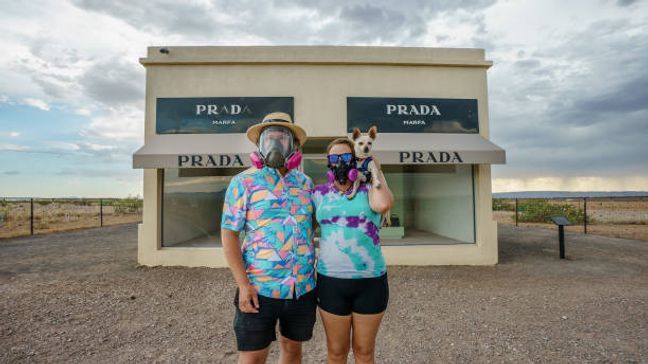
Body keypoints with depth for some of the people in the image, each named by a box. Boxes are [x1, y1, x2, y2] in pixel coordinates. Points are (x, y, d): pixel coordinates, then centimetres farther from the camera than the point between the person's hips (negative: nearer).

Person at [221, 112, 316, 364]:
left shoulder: (306, 183, 6)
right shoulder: (243, 182, -5)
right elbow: (229, 234, -7)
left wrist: (317, 276, 8)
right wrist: (243, 284, -13)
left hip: (304, 288, 4)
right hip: (259, 289, -3)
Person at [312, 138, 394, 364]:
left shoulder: (368, 189, -1)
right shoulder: (319, 193, 5)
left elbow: (383, 205, -24)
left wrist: (376, 171, -10)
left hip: (371, 281, -1)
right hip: (331, 280, 1)